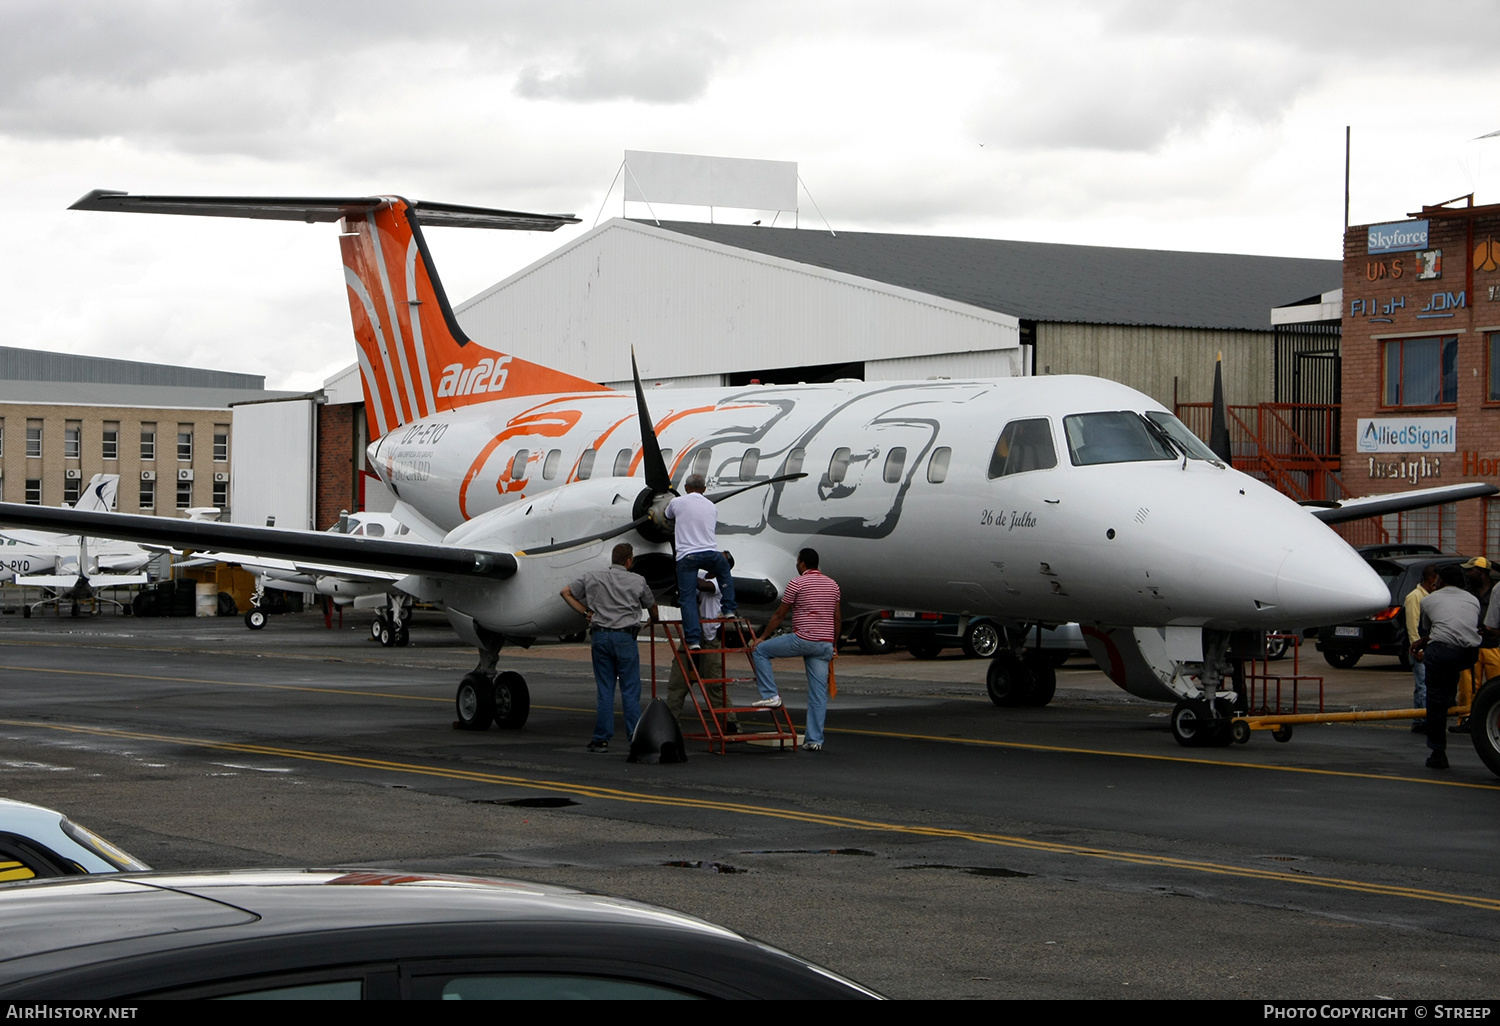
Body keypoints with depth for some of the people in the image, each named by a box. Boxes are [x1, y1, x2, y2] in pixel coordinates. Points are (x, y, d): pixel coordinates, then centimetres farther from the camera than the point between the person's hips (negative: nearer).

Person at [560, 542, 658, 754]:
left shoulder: (592, 578, 7)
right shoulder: (637, 581, 2)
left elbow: (565, 592, 14)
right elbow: (651, 605, 19)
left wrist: (585, 611, 14)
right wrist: (654, 620, 41)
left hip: (600, 635, 3)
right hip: (625, 637, -3)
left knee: (605, 690, 7)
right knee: (630, 691, 1)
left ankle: (602, 739, 5)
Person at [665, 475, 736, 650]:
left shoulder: (677, 502, 5)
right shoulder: (711, 506, 13)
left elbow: (668, 517, 27)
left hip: (686, 555, -3)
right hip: (710, 553, 3)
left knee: (687, 598, 0)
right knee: (724, 571, 36)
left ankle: (693, 639, -10)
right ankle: (729, 609, 32)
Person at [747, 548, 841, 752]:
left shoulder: (797, 584, -4)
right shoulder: (832, 585, 14)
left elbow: (780, 615, 0)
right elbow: (837, 618, 15)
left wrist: (762, 638, 10)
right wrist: (833, 646, 23)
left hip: (803, 639, -6)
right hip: (825, 644, 6)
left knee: (759, 650, 11)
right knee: (819, 692, 4)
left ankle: (770, 695, 4)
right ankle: (815, 740, 2)